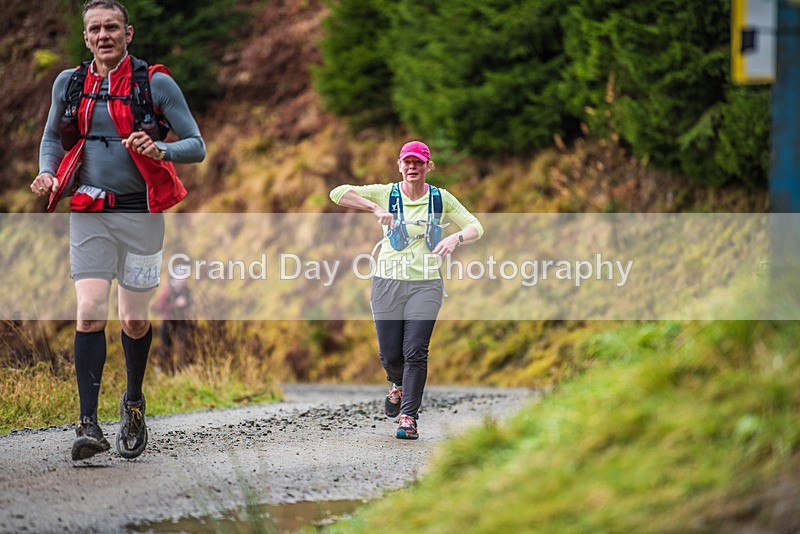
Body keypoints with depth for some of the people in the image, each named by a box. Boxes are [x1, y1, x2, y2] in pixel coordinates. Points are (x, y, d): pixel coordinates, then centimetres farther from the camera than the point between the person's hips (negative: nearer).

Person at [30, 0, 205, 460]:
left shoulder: (155, 83, -4)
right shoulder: (70, 83, 6)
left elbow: (197, 146, -2)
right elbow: (53, 137, 20)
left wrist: (160, 151, -23)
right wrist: (47, 173, -1)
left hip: (140, 213, -1)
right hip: (89, 213, 1)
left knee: (134, 320, 6)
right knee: (91, 312, -14)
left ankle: (134, 403, 32)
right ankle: (90, 426, -16)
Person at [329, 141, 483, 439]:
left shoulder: (441, 199, 4)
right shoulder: (386, 194, 0)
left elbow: (475, 227, 5)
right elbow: (338, 194, -7)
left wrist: (455, 238, -16)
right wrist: (375, 208, -20)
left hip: (426, 284, 0)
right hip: (388, 282, 1)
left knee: (415, 351, -14)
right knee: (390, 355, 2)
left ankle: (409, 417, -9)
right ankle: (399, 385, 37)